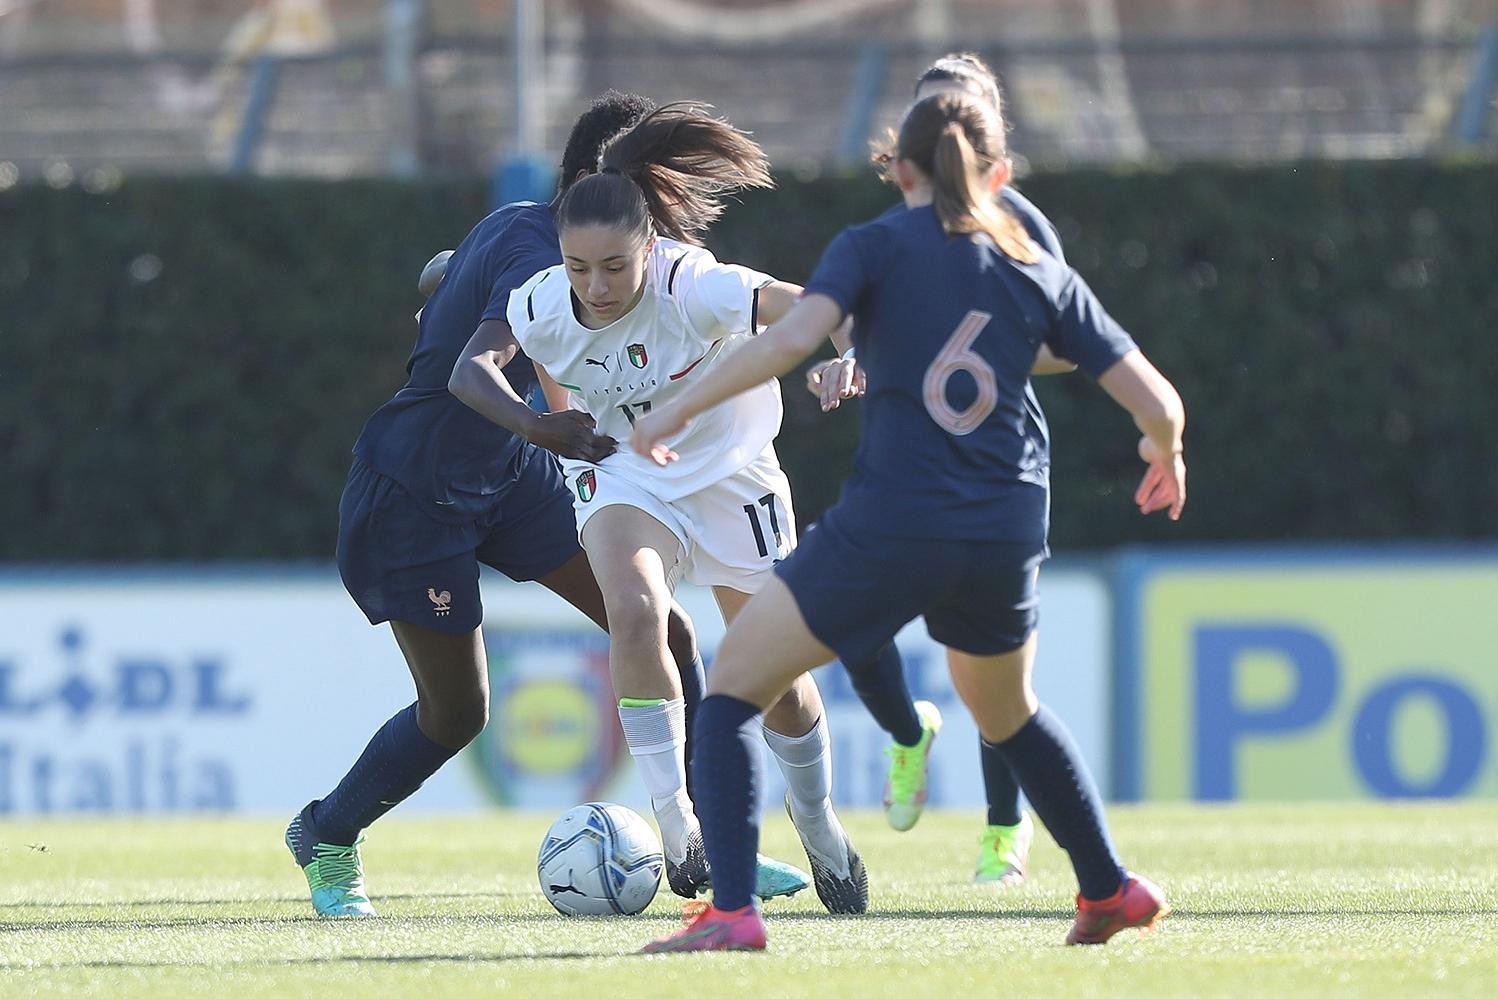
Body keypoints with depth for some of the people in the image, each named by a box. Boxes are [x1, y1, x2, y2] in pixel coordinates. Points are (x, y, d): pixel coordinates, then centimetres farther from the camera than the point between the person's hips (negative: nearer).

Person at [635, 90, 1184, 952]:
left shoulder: (876, 248, 2)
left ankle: (732, 912, -9)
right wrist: (1166, 454, 32)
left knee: (734, 687, 6)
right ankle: (1111, 889, 39)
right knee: (1008, 713, 33)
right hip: (1007, 538, 5)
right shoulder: (1041, 274, 12)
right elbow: (1156, 403, 9)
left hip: (890, 525, -5)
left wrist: (678, 410, -6)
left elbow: (793, 337, -16)